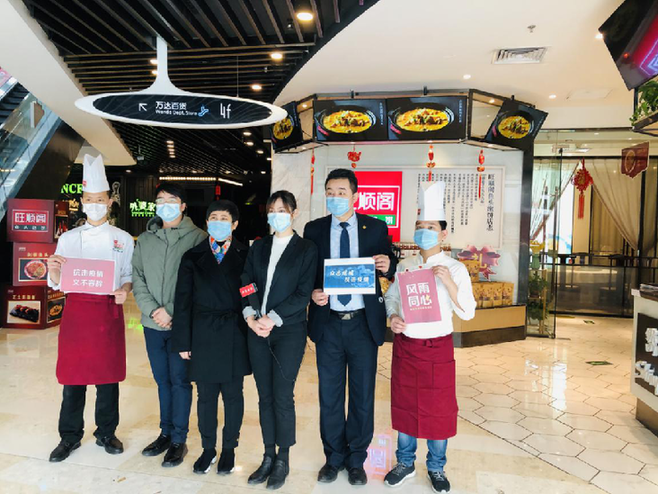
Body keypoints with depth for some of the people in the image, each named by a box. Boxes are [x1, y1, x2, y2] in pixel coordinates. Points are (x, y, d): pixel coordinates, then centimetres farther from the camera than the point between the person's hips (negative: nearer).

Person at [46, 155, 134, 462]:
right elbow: (57, 284, 7)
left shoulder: (123, 239, 4)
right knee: (72, 376, 6)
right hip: (76, 310, 1)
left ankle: (106, 433, 24)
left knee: (107, 374, 7)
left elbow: (130, 276, 5)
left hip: (109, 311, -1)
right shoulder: (68, 239, 7)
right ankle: (70, 437, 23)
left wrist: (124, 290, -16)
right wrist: (53, 270, -14)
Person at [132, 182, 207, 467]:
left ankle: (179, 440, 17)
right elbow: (137, 279, 6)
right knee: (162, 380, 15)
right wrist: (154, 310, -8)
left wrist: (175, 315, -14)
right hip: (153, 324, 5)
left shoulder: (197, 238, -5)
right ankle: (165, 433, 30)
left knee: (179, 380, 4)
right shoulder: (145, 239, 10)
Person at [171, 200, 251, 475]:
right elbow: (183, 301, 3)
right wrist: (183, 341, 0)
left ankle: (229, 448, 30)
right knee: (206, 396, 12)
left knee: (233, 394, 11)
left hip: (235, 336, -1)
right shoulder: (193, 257, 4)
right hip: (203, 336, 1)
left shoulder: (245, 256, 0)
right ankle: (208, 449, 31)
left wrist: (252, 333, -6)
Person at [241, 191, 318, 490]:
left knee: (282, 397, 2)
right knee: (265, 397, 11)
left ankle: (283, 461, 20)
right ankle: (268, 457, 26)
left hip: (289, 331, -4)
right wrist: (251, 317, -10)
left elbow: (303, 294, -8)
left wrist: (272, 318, -14)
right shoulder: (258, 247, 11)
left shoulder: (306, 250, -1)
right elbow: (246, 285, 5)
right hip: (257, 331, 4)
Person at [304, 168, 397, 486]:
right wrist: (313, 292, -15)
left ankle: (356, 460, 33)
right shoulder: (314, 230, 3)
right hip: (328, 323, 1)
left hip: (364, 323, 0)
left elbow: (391, 269, 5)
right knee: (329, 396, 13)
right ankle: (334, 457, 34)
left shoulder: (376, 228, 0)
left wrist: (387, 266, -17)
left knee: (363, 396, 11)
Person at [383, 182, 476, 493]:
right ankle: (405, 463, 35)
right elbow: (391, 297, 9)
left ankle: (436, 468, 33)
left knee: (439, 408, 10)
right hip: (405, 345, 3)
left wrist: (449, 283, -24)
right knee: (404, 405, 14)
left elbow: (467, 313, -10)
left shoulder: (455, 269, -6)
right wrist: (392, 317, -12)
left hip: (438, 348, -2)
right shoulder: (404, 267, 3)